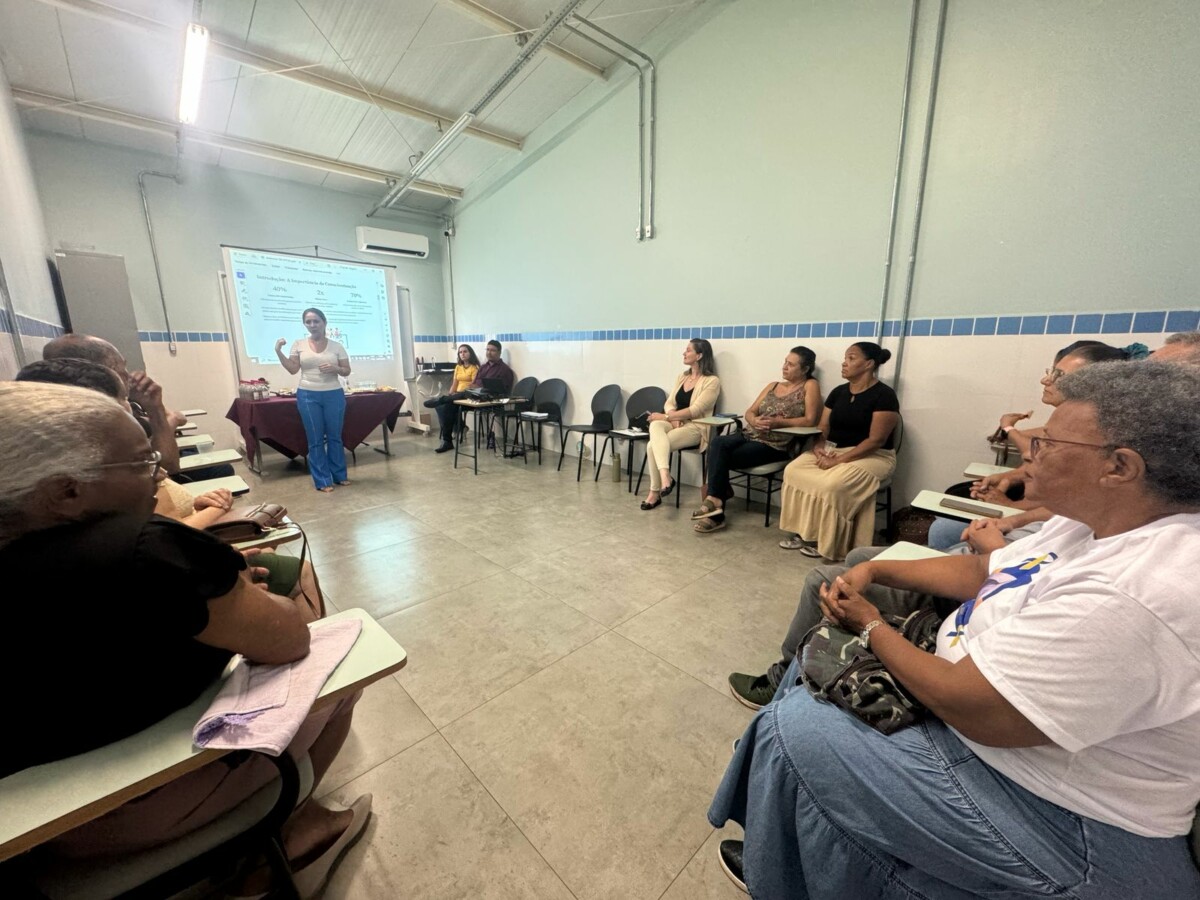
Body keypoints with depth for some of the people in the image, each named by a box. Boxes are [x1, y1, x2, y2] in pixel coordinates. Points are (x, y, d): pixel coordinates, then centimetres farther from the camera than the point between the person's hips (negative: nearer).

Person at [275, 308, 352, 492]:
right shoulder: (298, 344, 4)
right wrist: (278, 351, -6)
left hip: (334, 395, 0)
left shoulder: (336, 346, 3)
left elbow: (347, 371, 3)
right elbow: (293, 369, 3)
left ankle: (340, 475, 21)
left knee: (335, 437, 8)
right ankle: (322, 481, 11)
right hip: (308, 396, 0)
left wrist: (335, 369, -16)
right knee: (315, 440, 4)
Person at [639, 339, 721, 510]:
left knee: (653, 445, -29)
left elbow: (695, 411, -15)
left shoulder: (712, 381, -7)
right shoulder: (681, 377, 16)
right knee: (655, 425, -32)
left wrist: (666, 417, -17)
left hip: (694, 427, -6)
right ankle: (665, 476, -43)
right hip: (675, 423, 6)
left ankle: (655, 492, -19)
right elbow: (669, 403, 10)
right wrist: (672, 418, -12)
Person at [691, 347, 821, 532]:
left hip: (775, 444, -6)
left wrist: (777, 422, -18)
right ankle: (716, 499, -23)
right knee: (717, 443, -24)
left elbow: (810, 420, -9)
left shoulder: (810, 386, 2)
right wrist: (755, 421, -10)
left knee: (721, 457, -24)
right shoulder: (773, 386, 20)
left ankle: (714, 498, -11)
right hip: (750, 435, 6)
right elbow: (750, 412, 14)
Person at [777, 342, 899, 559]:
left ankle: (825, 540, -14)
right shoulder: (838, 392, 9)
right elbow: (822, 429, 8)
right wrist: (818, 449, -14)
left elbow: (876, 440, -18)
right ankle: (802, 531, -11)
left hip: (872, 456, -6)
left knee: (832, 484, -34)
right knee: (793, 471, -19)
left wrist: (839, 460, -24)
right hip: (831, 450, 6)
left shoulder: (884, 395, -11)